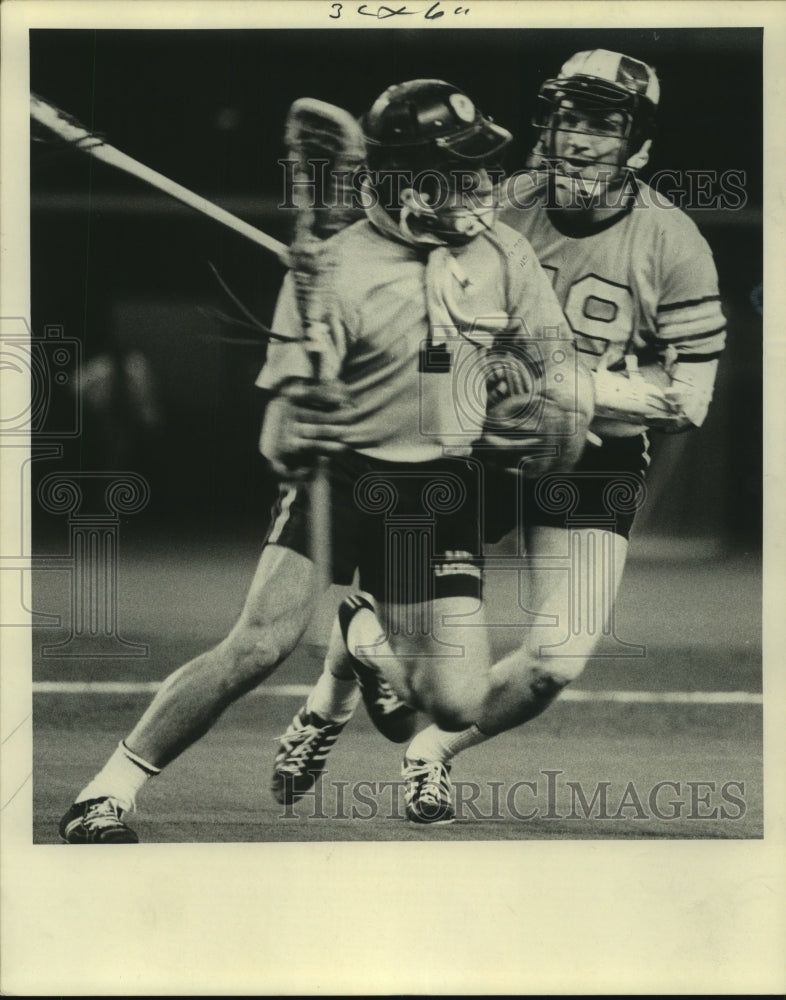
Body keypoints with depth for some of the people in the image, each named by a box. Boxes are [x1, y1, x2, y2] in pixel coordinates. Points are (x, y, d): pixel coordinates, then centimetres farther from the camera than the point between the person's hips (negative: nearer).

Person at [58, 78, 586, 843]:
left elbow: (558, 366, 11)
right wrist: (293, 438, -36)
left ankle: (348, 679, 29)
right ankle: (108, 794, -8)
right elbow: (281, 439, -15)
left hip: (440, 494, 4)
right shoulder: (333, 271, -14)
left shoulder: (503, 254, -3)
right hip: (340, 477, -3)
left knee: (453, 705, -6)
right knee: (259, 645, -22)